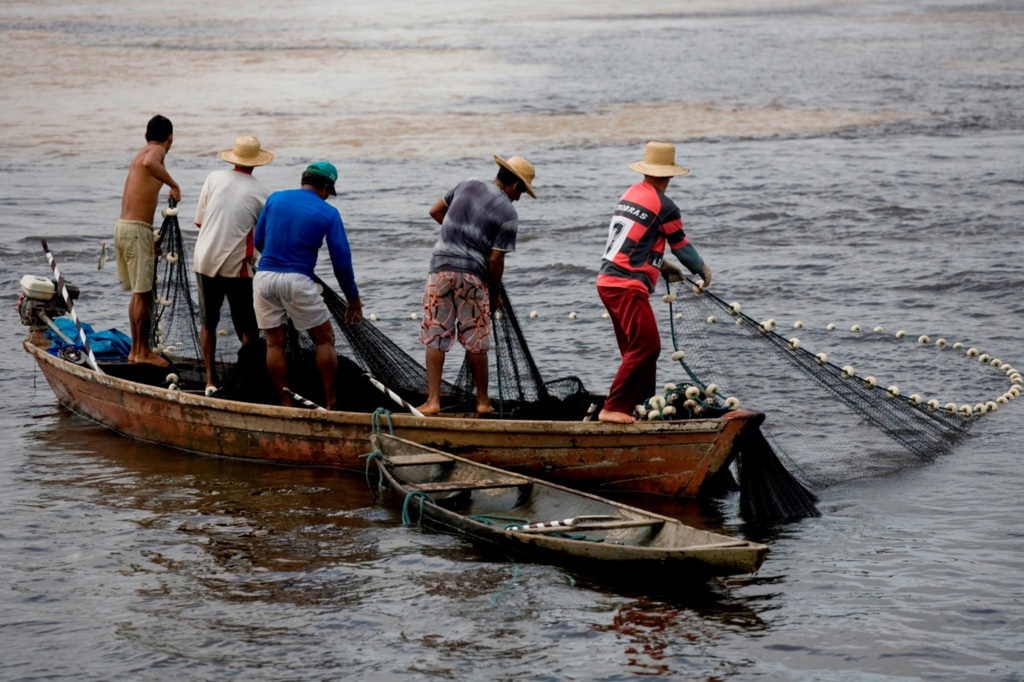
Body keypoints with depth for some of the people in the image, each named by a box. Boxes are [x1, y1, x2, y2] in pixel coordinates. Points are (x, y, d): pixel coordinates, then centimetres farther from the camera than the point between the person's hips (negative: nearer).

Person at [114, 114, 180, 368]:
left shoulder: (141, 154, 20)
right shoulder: (156, 150, -7)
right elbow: (149, 163, -34)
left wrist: (151, 241, 28)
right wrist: (174, 185, -23)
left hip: (123, 225, 9)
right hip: (137, 230, -9)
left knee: (138, 293, 16)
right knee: (143, 293, -3)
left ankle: (136, 349, 21)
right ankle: (143, 352, 2)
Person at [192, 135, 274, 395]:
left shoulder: (214, 178, 1)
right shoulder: (260, 193, -4)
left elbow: (199, 221, 6)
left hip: (205, 261, 3)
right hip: (237, 266, -3)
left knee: (208, 322, 15)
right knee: (248, 328, 7)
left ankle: (211, 381, 16)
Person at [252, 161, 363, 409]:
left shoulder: (274, 199, 9)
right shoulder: (328, 213, 1)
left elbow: (258, 241, 15)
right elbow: (341, 260, 1)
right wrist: (353, 299, 11)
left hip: (264, 277, 3)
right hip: (298, 281, -3)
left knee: (275, 343, 11)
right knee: (325, 340, 10)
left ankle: (287, 404, 13)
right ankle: (331, 404, 9)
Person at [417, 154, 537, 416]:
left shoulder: (466, 186, 7)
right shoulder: (508, 214, -5)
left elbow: (435, 211, 18)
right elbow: (495, 259, -7)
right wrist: (496, 294, 6)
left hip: (441, 267, 3)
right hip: (473, 276, -3)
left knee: (435, 338, 5)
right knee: (476, 343, 10)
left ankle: (433, 400, 0)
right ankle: (483, 401, 20)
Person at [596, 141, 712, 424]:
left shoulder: (630, 194, 14)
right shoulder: (664, 207, -9)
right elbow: (682, 246, 1)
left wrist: (663, 267, 31)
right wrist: (703, 271, 19)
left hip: (608, 282, 9)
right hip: (628, 287, -9)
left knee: (638, 347, 16)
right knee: (646, 345, -10)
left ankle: (643, 403, 22)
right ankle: (613, 408, -13)